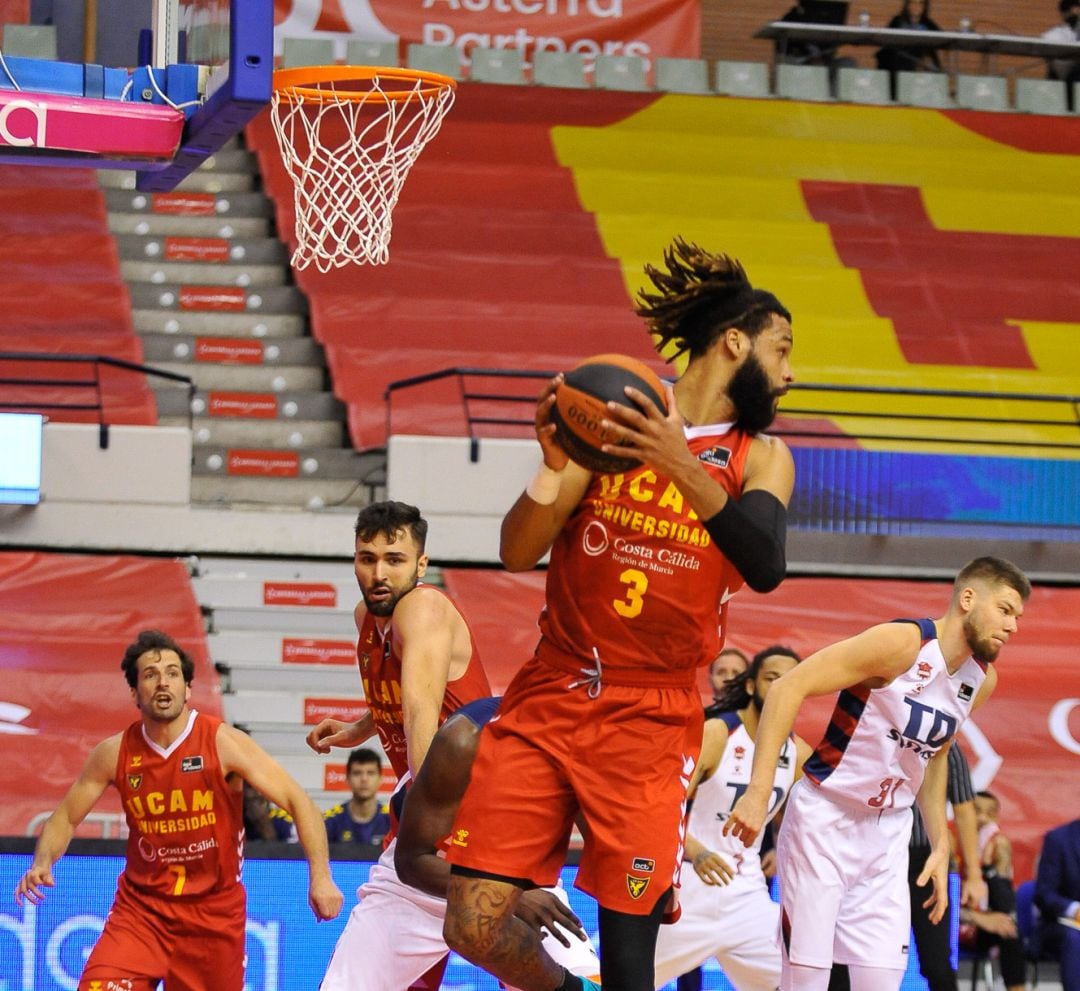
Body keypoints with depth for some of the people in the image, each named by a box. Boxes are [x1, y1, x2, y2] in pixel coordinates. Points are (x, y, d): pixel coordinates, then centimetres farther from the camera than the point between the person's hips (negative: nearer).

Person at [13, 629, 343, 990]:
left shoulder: (223, 743, -11)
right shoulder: (115, 753, -4)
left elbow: (299, 802, -11)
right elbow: (66, 818, 8)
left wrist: (320, 877, -22)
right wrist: (42, 863, -13)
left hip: (215, 911, -1)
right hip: (140, 909, 1)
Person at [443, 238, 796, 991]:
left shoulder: (758, 458, 4)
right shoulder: (611, 422, 4)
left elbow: (766, 567, -16)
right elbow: (519, 554, -2)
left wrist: (685, 469, -29)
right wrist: (558, 466, -20)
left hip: (651, 724, 0)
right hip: (548, 702, 1)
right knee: (476, 925, -6)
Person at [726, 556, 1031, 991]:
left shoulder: (982, 681, 4)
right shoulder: (902, 644, -19)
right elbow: (788, 687, -22)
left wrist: (940, 845, 14)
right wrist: (759, 791, -27)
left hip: (888, 834, 7)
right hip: (824, 822, -7)